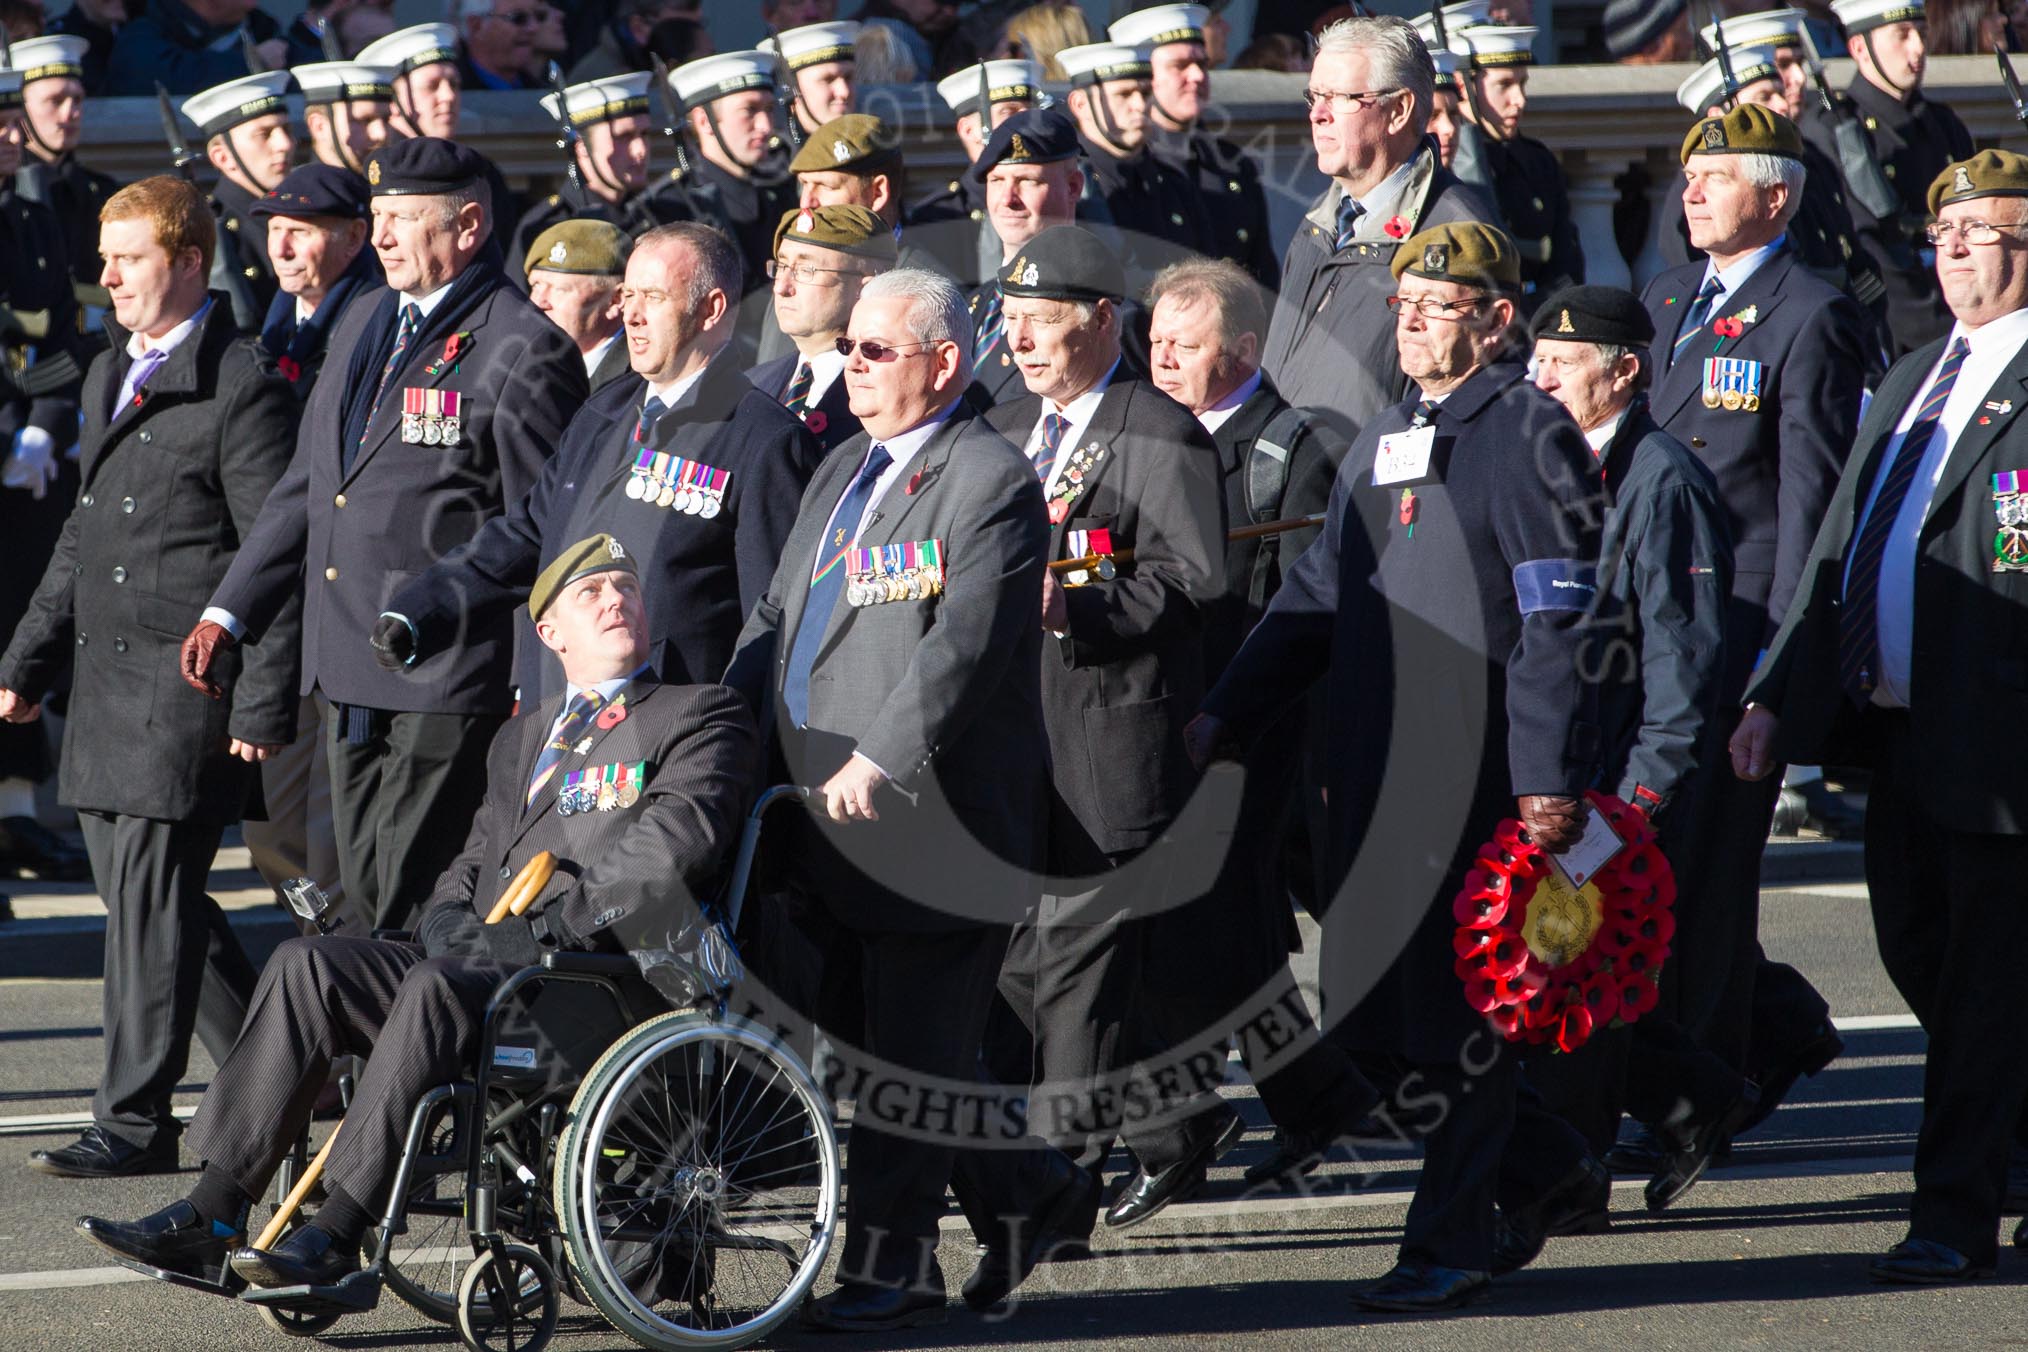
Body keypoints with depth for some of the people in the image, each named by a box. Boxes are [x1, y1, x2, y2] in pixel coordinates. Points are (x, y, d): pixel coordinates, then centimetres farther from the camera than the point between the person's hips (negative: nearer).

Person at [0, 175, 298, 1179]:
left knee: (151, 896, -9)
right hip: (106, 682, 9)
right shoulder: (109, 377, 17)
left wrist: (263, 707, -15)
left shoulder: (241, 388, -10)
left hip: (189, 683, -9)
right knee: (139, 892, 11)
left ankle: (135, 1122, -5)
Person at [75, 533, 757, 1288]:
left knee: (436, 990, -34)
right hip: (489, 966, 7)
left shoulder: (701, 718, 7)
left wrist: (548, 926, -17)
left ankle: (335, 1239, -35)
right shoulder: (522, 738, 29)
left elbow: (675, 842, -11)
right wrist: (449, 923, 1)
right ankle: (211, 1219, -22)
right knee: (306, 964, -16)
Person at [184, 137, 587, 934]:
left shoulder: (522, 349, -10)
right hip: (349, 665, 8)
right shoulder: (366, 323, 15)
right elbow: (307, 483, 22)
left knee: (419, 906, -7)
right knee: (364, 893, 10)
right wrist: (229, 612, 17)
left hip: (448, 681, -8)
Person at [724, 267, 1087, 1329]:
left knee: (912, 1052, -3)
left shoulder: (991, 484, -10)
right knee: (864, 1042, 12)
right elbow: (778, 616, 22)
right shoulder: (842, 473, 19)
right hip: (835, 826, 9)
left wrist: (881, 758, -25)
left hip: (932, 824, -9)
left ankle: (888, 1268, 3)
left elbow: (966, 642, -20)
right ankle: (1030, 1193, 25)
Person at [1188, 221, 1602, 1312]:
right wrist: (1226, 714, 15)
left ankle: (1450, 1241, 5)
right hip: (1377, 771, 8)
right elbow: (1317, 594, 23)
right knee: (1367, 1011, 9)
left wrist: (1551, 775, -19)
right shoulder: (1380, 442, 19)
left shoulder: (1529, 435, -6)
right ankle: (1538, 1163, 26)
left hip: (1481, 773, -8)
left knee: (1454, 1013, -3)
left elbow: (1557, 621, -13)